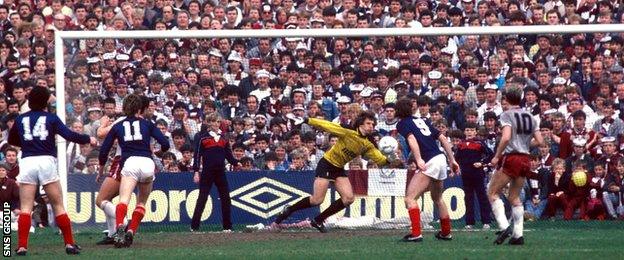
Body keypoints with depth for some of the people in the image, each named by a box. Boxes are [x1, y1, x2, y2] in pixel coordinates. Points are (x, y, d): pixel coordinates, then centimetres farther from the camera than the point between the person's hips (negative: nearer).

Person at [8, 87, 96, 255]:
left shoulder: (20, 119, 14)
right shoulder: (51, 118, 7)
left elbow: (11, 140, 28)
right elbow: (69, 135, -3)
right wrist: (89, 139, 11)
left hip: (27, 162, 1)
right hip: (46, 161, -1)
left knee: (25, 208, 0)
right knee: (58, 206, 7)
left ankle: (22, 246, -10)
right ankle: (69, 244, 6)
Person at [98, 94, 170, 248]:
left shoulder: (117, 126, 18)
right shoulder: (147, 124, 18)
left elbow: (104, 150, 16)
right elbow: (165, 144, 11)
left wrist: (101, 169, 32)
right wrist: (158, 152, 33)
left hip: (130, 162, -2)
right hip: (148, 163, 2)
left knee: (124, 200, -19)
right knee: (141, 203, 17)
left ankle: (119, 228, -45)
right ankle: (131, 232, -1)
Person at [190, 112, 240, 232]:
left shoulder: (223, 138, 14)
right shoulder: (202, 137, 0)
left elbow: (228, 154, 16)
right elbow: (197, 155, -4)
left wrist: (236, 163, -1)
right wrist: (196, 171, -11)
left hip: (220, 172, 5)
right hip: (207, 172, -5)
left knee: (226, 199, 2)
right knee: (202, 198, -4)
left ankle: (227, 226, 7)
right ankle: (194, 226, 0)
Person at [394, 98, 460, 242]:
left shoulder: (402, 124, 3)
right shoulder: (422, 121, 22)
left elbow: (411, 139, -17)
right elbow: (443, 139, 18)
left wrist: (419, 160, -29)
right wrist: (452, 160, 20)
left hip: (429, 163, -8)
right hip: (441, 159, 8)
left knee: (410, 198, -8)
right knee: (437, 199, 27)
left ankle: (416, 234, -20)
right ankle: (446, 232, 36)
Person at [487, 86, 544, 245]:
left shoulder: (507, 115, -7)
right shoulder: (530, 117, 12)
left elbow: (506, 137, -20)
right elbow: (540, 141, 9)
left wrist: (497, 156, -11)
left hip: (511, 158, -6)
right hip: (526, 159, 6)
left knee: (492, 192, 3)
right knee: (515, 197, 15)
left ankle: (504, 226, -13)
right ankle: (518, 235, 8)